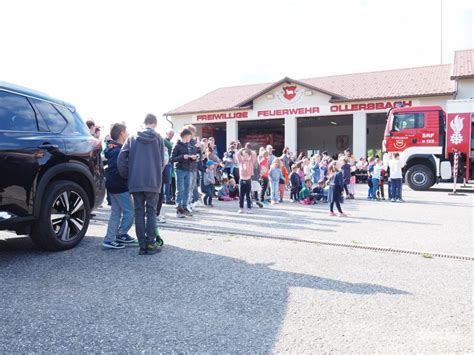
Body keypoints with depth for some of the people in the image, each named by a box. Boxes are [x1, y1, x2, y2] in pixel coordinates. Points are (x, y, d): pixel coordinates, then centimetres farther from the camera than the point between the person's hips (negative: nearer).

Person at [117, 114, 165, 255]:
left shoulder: (132, 138, 6)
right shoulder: (158, 138, 2)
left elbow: (121, 158, -1)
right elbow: (162, 161, 3)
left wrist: (127, 176, 10)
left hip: (135, 182, 2)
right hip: (153, 182, -1)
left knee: (139, 212, 7)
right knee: (151, 212, 6)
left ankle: (142, 245, 8)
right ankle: (151, 244, 5)